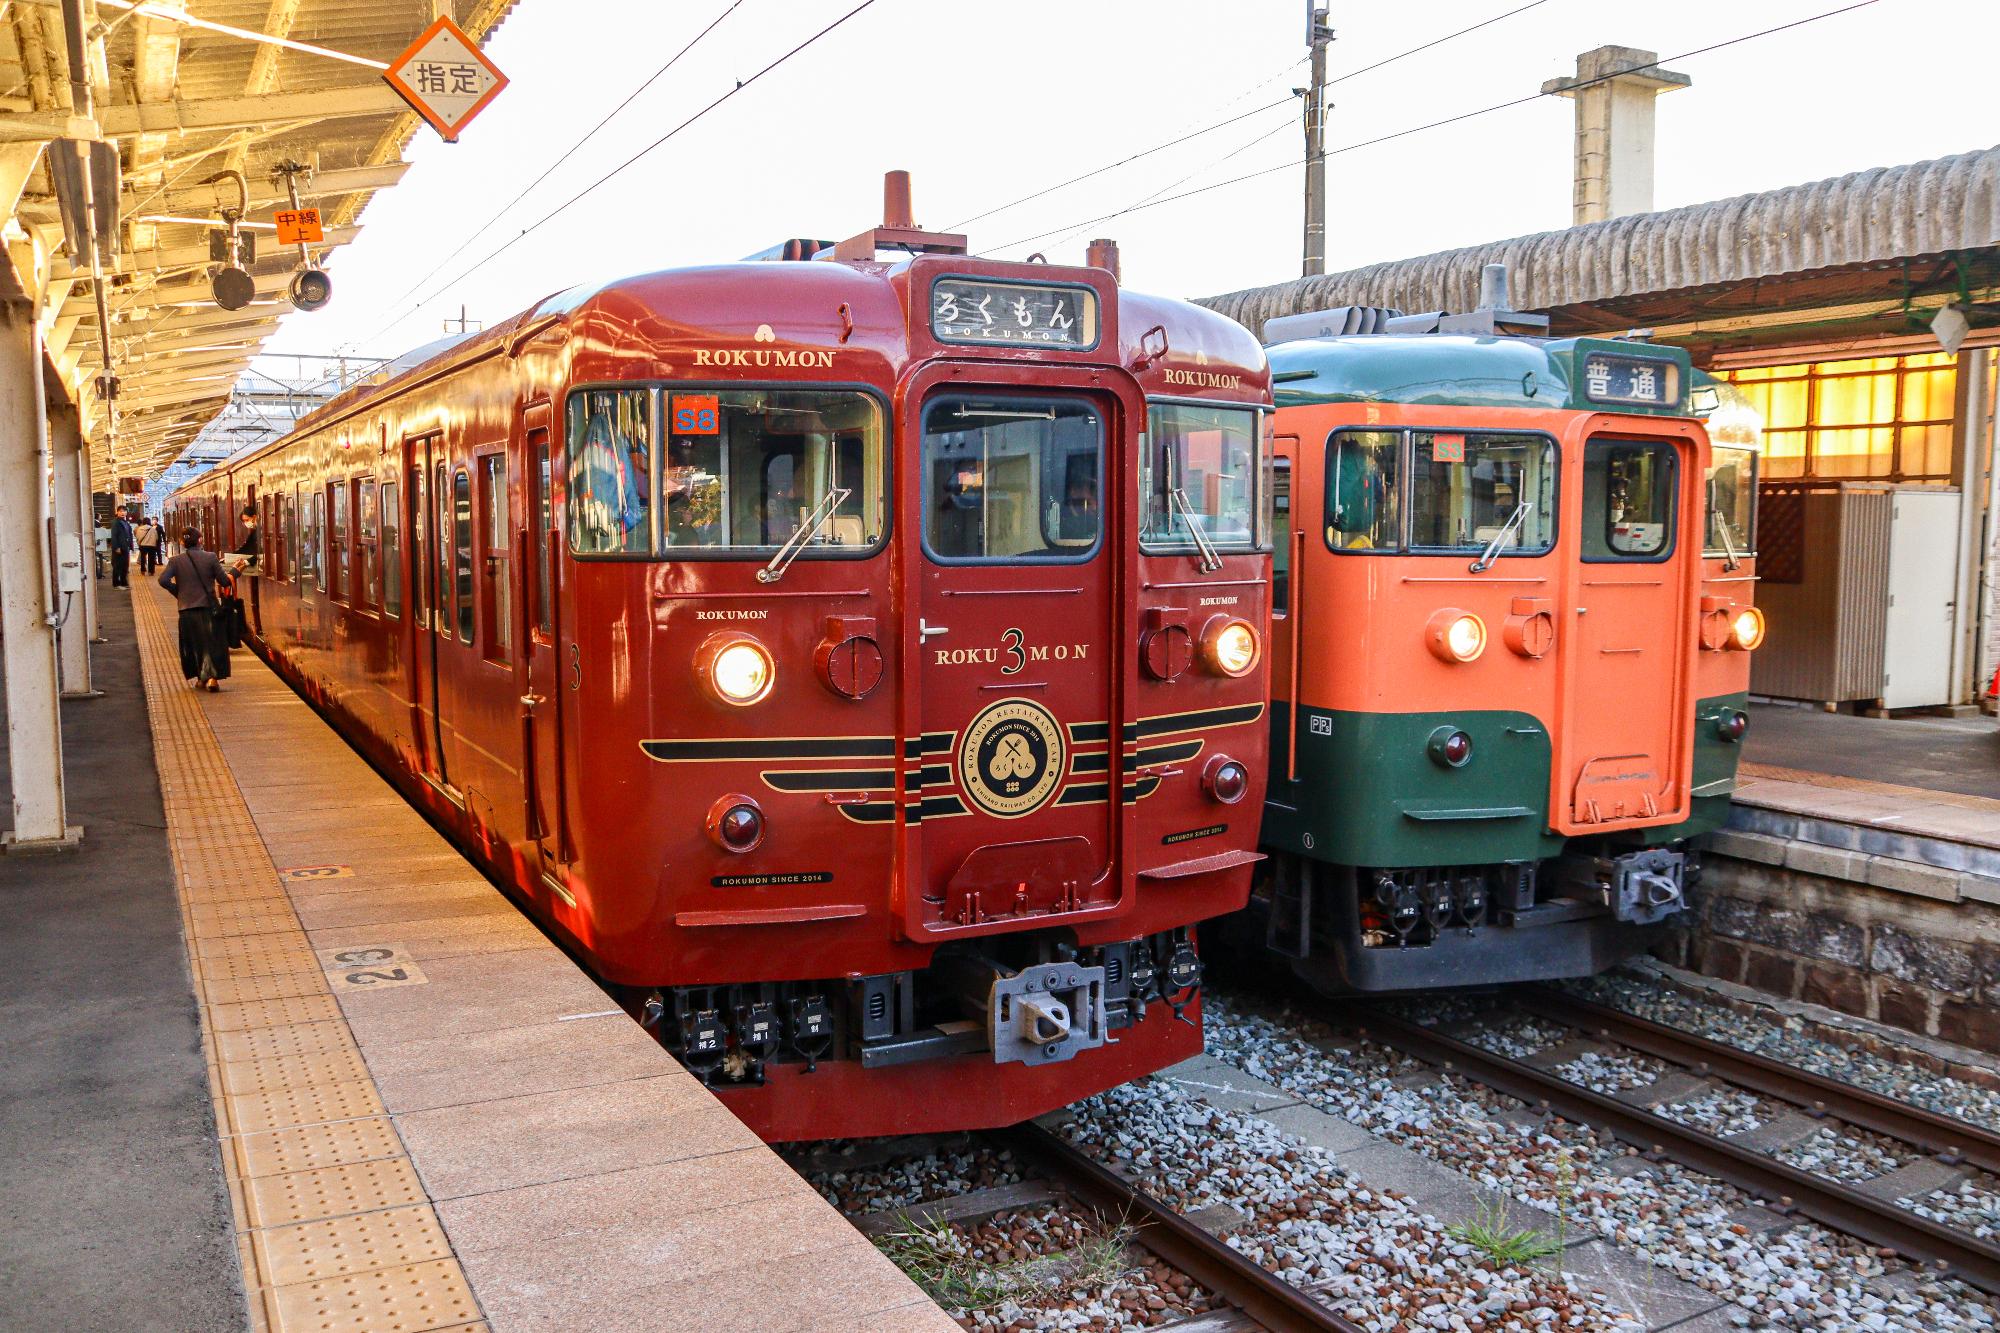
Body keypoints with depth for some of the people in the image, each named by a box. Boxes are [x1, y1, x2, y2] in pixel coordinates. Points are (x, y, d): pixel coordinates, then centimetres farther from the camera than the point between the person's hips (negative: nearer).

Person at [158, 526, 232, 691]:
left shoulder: (176, 561, 0)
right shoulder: (210, 557, -5)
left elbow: (163, 580, -12)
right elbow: (224, 581, -5)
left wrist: (177, 592, 5)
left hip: (186, 610, 2)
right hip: (209, 608, -2)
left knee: (193, 645, 16)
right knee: (212, 643, 3)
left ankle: (201, 678, 23)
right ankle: (212, 677, -12)